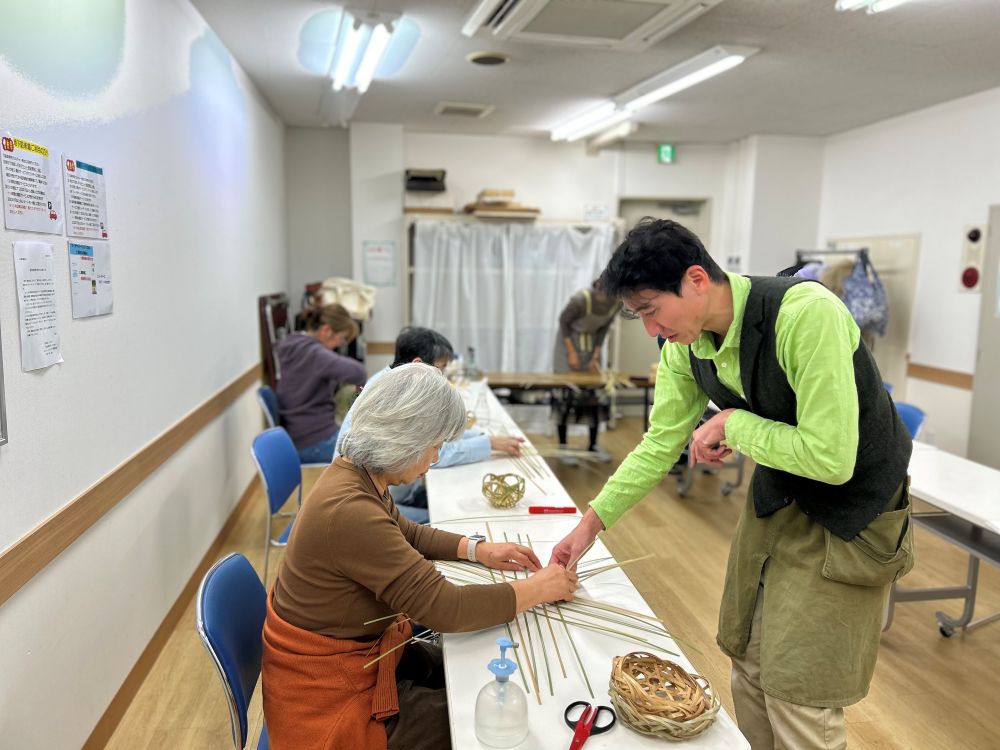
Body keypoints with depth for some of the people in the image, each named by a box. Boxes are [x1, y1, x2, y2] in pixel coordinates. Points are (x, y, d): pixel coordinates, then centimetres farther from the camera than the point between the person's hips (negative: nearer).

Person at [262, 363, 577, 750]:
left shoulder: (359, 476, -5)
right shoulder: (349, 511, -34)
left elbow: (405, 534, 15)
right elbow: (446, 608, -31)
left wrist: (478, 549, 3)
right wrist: (538, 588, -18)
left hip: (358, 650, 9)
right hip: (329, 693, -8)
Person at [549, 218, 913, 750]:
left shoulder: (806, 314, -31)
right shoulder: (684, 347, -9)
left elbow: (831, 458, -31)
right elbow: (661, 443, 1)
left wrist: (732, 424, -22)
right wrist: (592, 522, 0)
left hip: (849, 513, -6)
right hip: (776, 500, 6)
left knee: (797, 694, -1)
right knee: (749, 669, 15)